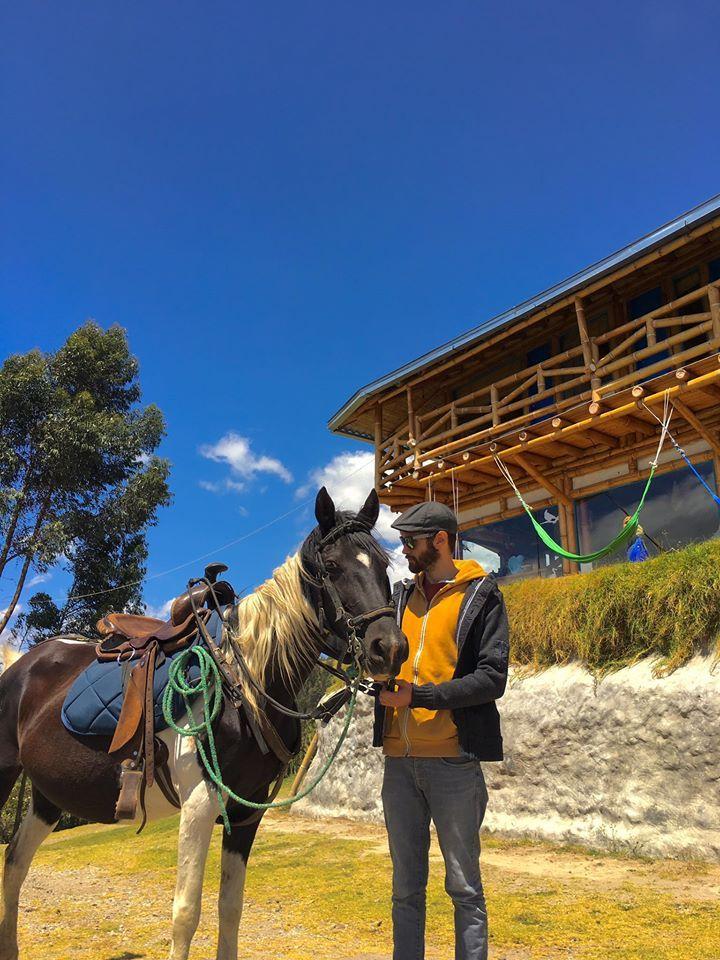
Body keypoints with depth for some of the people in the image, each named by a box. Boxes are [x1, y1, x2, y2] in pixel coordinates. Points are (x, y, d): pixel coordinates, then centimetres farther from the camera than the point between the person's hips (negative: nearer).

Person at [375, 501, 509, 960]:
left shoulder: (482, 595, -3)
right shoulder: (401, 595, 13)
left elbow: (493, 677, -12)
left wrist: (419, 695, -19)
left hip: (453, 759, -5)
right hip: (399, 758, 5)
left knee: (464, 886, 7)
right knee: (406, 887, 15)